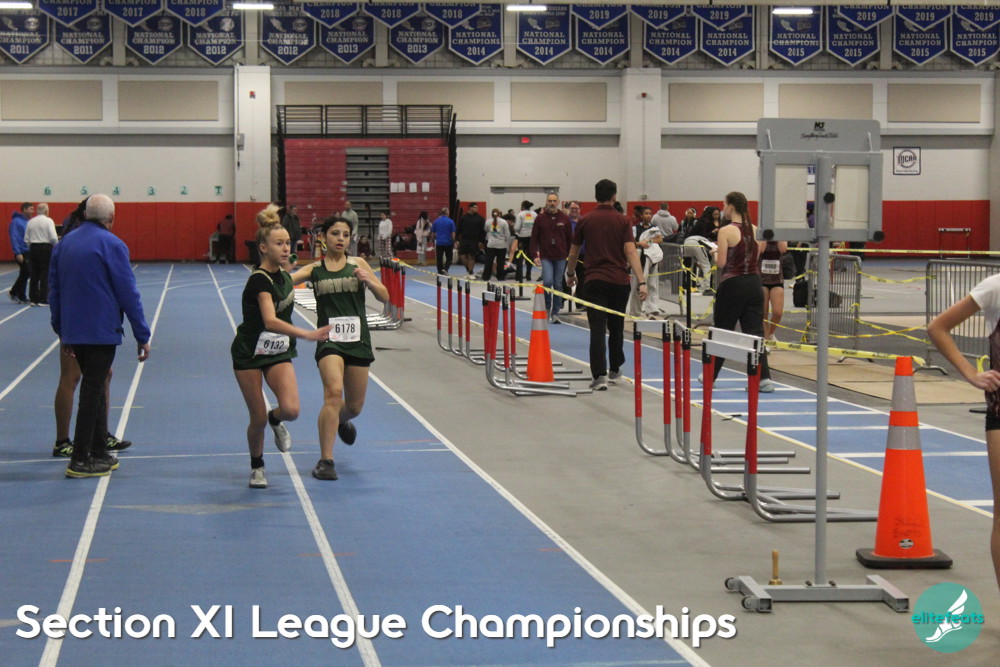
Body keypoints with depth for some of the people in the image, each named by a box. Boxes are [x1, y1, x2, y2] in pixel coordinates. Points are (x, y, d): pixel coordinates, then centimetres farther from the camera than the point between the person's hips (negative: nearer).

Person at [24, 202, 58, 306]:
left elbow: (26, 239, 7)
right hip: (46, 248, -5)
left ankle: (33, 299, 12)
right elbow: (53, 237, -15)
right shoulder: (48, 221, -9)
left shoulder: (30, 222, 6)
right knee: (44, 275, 0)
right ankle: (43, 299, -2)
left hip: (33, 248, 5)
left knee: (34, 275, 10)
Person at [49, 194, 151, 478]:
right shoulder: (112, 245, -11)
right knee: (93, 392, -2)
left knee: (94, 389, 18)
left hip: (73, 332, 6)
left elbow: (54, 289, 14)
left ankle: (99, 453, 23)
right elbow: (128, 293, -11)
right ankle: (80, 460, -1)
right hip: (101, 331, -6)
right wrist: (142, 336, -5)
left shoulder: (65, 243, 9)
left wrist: (61, 330, 23)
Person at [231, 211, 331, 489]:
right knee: (258, 418, 0)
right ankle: (256, 468, 26)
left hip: (278, 352, 5)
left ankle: (276, 419, 20)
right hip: (249, 354, -5)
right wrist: (307, 334, -49)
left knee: (291, 409, -17)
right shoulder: (259, 281, -24)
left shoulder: (284, 276, 0)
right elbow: (270, 321, -39)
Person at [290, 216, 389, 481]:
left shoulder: (358, 264, 7)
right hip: (329, 339, -3)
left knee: (354, 406, 12)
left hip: (358, 339, 3)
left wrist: (369, 280, -12)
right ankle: (325, 461, -20)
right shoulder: (315, 269, 3)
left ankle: (340, 420, 52)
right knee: (334, 392, -26)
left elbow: (384, 297, 7)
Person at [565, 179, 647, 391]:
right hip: (619, 280, 1)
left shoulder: (586, 220, 2)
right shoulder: (622, 221, -2)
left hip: (595, 280, -1)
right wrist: (641, 282, -15)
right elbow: (631, 252, -11)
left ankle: (600, 375, -16)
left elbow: (573, 252, 10)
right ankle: (614, 370, 31)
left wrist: (570, 274, 28)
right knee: (616, 327, 17)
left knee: (597, 329, -5)